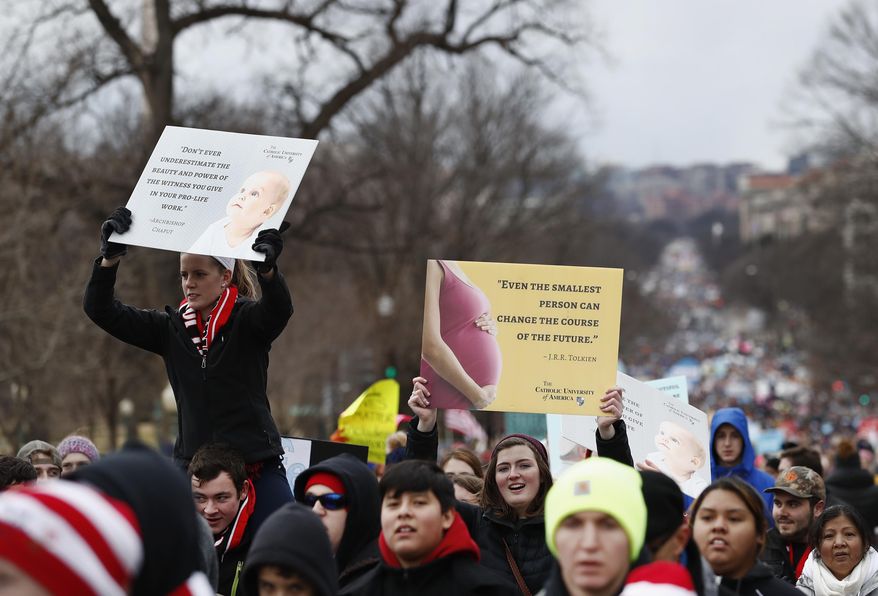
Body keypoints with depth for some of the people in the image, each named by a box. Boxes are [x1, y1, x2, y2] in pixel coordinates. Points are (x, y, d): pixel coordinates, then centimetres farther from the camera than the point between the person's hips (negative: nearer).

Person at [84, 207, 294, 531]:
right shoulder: (172, 328, 8)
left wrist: (267, 267, -46)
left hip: (257, 467, -3)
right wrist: (110, 256, -14)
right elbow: (100, 310, 3)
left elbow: (279, 309, -24)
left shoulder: (247, 320, -1)